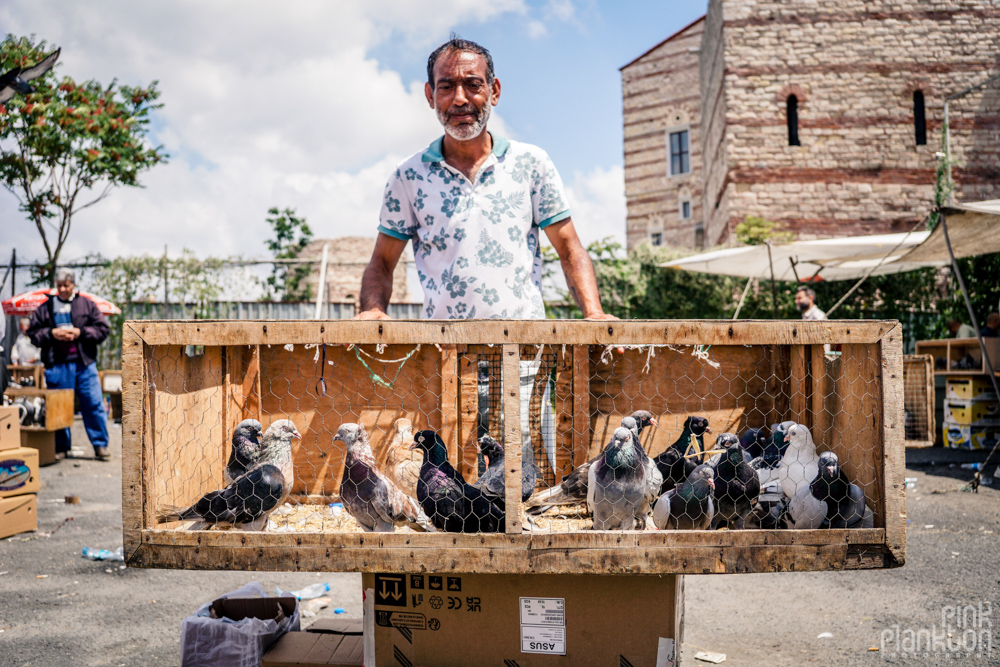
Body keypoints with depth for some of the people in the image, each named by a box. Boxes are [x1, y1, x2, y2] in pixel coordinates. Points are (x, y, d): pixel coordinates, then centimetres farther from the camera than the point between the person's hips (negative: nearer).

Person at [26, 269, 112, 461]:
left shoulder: (87, 305, 8)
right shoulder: (45, 307, 10)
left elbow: (103, 329, 4)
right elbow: (33, 333, 11)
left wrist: (80, 332, -8)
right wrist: (52, 333, -6)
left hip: (84, 364, -1)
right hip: (57, 365, 1)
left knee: (94, 404, -2)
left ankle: (100, 445, 7)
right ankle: (60, 448, 18)